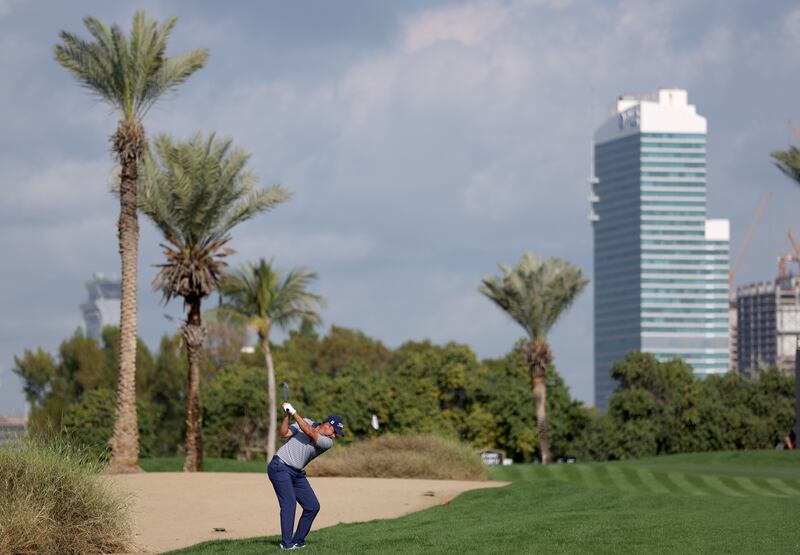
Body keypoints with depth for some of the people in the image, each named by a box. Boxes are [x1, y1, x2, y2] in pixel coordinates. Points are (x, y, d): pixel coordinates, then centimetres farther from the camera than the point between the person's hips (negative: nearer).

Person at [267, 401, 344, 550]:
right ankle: (287, 543, -19)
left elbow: (310, 432, -17)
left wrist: (294, 412, -18)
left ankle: (297, 541, 15)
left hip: (297, 474, 5)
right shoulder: (306, 422, -2)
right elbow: (283, 434, -6)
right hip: (280, 467, -5)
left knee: (313, 506, 4)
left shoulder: (328, 443, -2)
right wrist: (286, 415, -20)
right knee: (289, 502, -18)